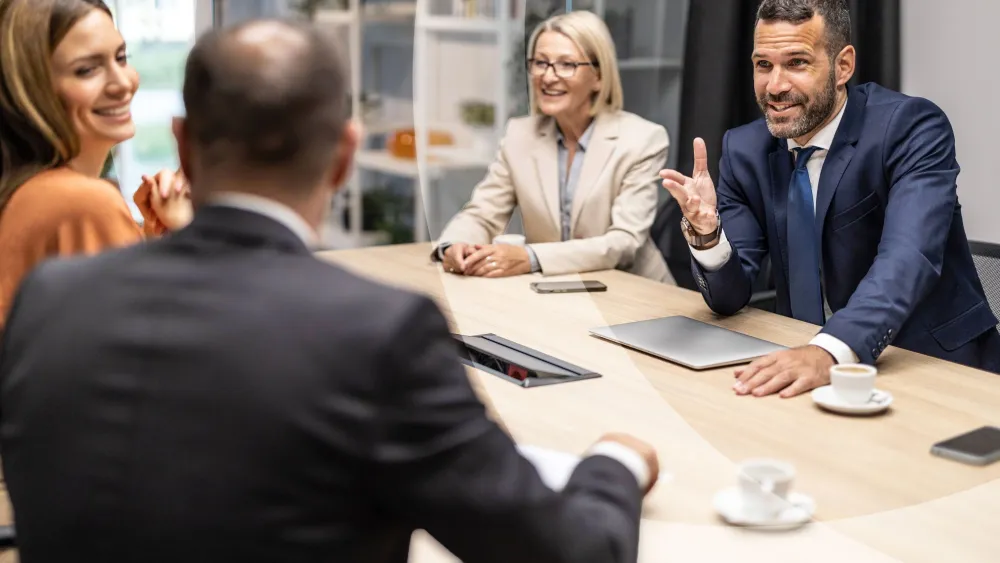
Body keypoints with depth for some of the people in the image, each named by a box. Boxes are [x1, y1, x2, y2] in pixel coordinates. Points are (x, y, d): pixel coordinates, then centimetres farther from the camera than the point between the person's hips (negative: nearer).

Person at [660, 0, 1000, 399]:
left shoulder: (911, 128, -13)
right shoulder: (745, 149, 0)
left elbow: (908, 257, -29)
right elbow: (729, 297, -2)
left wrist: (829, 352, -45)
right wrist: (706, 231, -22)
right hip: (808, 362, 5)